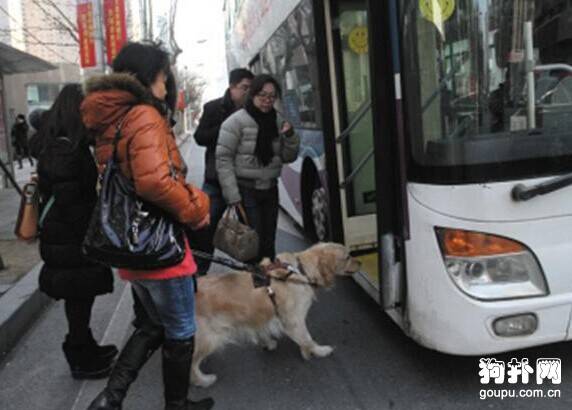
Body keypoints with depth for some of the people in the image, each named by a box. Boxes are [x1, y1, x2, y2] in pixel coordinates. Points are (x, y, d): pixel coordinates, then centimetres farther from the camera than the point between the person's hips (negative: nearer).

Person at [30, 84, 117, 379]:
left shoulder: (69, 144, 9)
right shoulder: (64, 149, -20)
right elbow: (68, 201, -22)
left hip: (72, 235, 9)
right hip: (69, 239, -9)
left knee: (80, 294, 19)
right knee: (79, 295, 3)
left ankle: (84, 347, 34)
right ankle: (80, 360, 17)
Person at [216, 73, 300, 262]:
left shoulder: (278, 121, 7)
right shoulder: (236, 121, -10)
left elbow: (289, 157, 12)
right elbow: (223, 159, -11)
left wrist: (290, 137, -8)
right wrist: (232, 196, -15)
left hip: (270, 189, 5)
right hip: (246, 190, -5)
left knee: (269, 243, 12)